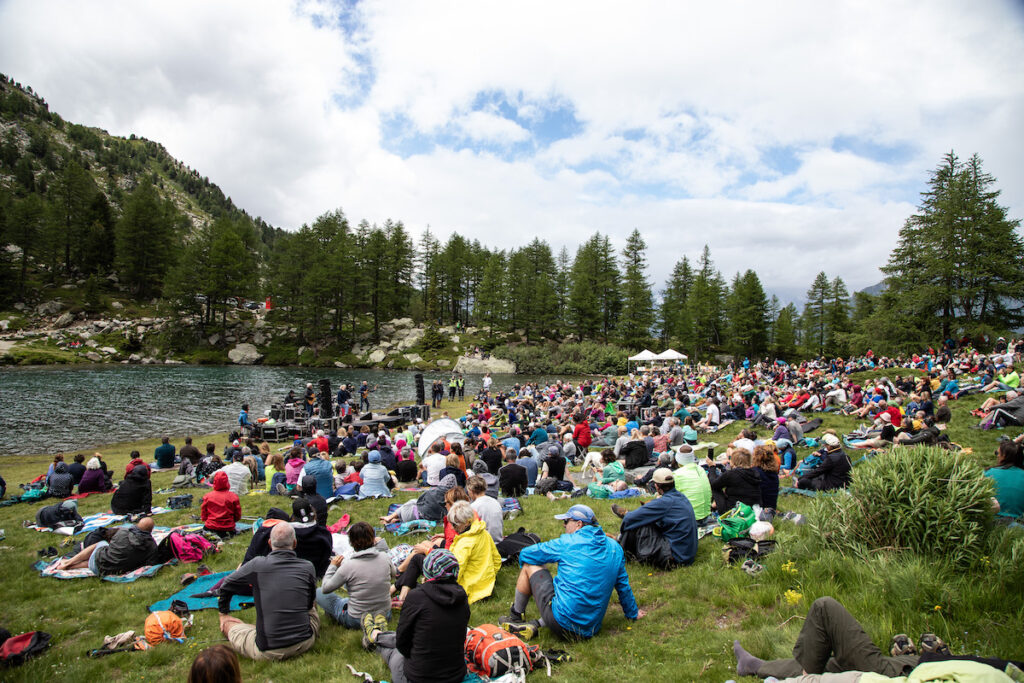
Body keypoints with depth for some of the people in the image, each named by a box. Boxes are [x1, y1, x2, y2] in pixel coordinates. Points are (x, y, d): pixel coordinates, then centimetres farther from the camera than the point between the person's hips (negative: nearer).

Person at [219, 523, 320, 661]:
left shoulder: (257, 565, -7)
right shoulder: (308, 567, -3)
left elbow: (226, 586, 11)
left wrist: (224, 614, 29)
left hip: (268, 653, -2)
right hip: (305, 643, 3)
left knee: (228, 624, 22)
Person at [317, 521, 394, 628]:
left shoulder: (348, 565, -22)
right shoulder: (384, 557, -13)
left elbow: (326, 589, -9)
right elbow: (392, 576, 10)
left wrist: (333, 566, 5)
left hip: (356, 621, -4)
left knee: (318, 592, 11)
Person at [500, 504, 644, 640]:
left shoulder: (567, 542, -5)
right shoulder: (614, 548, 8)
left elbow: (525, 554, 5)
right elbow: (623, 586, 17)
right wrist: (633, 613, 33)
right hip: (591, 630, 6)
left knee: (529, 565, 8)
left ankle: (515, 618, 21)